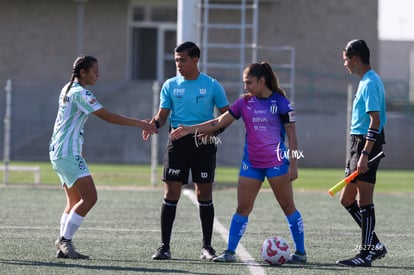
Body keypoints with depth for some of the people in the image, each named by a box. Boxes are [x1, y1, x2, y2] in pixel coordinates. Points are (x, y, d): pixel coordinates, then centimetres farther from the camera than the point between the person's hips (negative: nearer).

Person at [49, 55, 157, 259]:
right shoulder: (80, 93, -15)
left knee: (75, 200, 10)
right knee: (89, 197, -11)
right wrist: (139, 124, -14)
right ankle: (64, 239, -10)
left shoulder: (68, 89, 15)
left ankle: (63, 247, 7)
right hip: (68, 152, -10)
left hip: (58, 151, 10)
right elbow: (108, 117, -17)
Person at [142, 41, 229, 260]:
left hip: (203, 143, -1)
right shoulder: (170, 85, 7)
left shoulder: (212, 85, 2)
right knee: (171, 193, -4)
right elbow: (163, 115, 6)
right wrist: (155, 123, -17)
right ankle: (164, 246, 1)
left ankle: (206, 246, 10)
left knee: (204, 194, 1)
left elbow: (226, 115, 5)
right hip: (178, 141, 1)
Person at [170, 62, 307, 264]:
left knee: (288, 207, 1)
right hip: (251, 162, 4)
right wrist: (190, 129, 4)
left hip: (276, 162, -4)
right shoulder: (245, 102, 6)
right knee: (242, 208, 2)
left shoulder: (280, 102, -6)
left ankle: (300, 252, 7)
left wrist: (293, 164, -8)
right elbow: (219, 122, 9)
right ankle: (230, 252, 5)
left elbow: (292, 135, -4)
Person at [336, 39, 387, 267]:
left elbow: (375, 121, -22)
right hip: (357, 145, 11)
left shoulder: (369, 84, -15)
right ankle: (375, 245, 18)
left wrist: (365, 154, -26)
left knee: (364, 201, -6)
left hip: (366, 145, -11)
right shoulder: (367, 81, 17)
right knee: (347, 200, 13)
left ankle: (366, 253, -2)